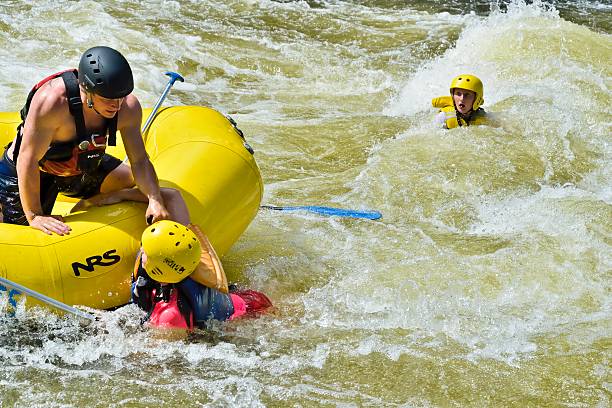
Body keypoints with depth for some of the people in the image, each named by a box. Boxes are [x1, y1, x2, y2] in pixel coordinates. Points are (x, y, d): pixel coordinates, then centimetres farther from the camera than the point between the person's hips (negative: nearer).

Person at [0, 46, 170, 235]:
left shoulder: (129, 107, -23)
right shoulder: (52, 100, -41)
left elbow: (139, 160, -15)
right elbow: (28, 160, -34)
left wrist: (155, 200, -32)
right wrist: (35, 216, -31)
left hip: (82, 168, 6)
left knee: (141, 184, 9)